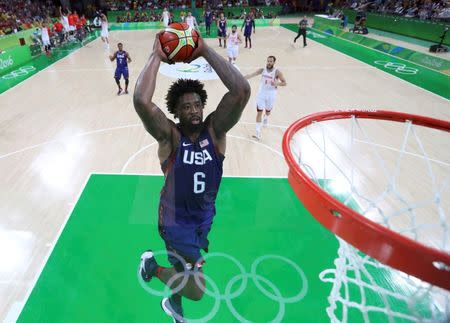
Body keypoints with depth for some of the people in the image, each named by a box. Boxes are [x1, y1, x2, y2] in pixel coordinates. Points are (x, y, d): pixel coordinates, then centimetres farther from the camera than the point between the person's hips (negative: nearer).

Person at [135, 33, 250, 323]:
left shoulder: (215, 130, -14)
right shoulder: (169, 136, -20)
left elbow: (242, 91, -28)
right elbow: (141, 101, -39)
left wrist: (206, 51, -26)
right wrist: (157, 56, -28)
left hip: (207, 215, 4)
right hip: (177, 220, -4)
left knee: (188, 266, 28)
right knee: (197, 291, -1)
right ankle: (152, 264, 25)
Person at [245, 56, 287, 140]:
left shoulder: (277, 72, -11)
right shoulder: (262, 70, -3)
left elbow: (284, 83, -9)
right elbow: (252, 75, -10)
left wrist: (277, 83, -29)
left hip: (271, 94, -1)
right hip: (262, 93, 1)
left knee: (268, 111, 18)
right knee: (259, 112, -5)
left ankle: (266, 117, 57)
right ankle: (258, 133, -2)